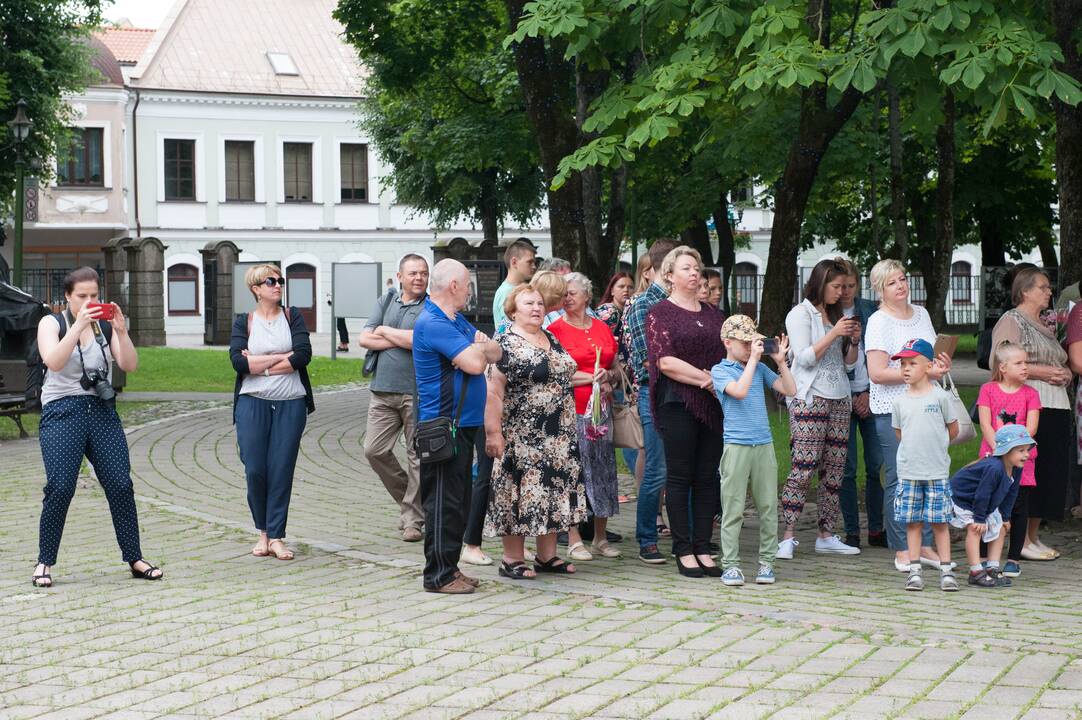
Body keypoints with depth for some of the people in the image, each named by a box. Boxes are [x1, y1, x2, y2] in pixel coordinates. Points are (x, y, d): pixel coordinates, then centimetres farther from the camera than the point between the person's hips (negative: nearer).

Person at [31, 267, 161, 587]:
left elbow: (130, 365, -1)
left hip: (102, 411, 3)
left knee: (121, 484, -4)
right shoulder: (52, 323, 2)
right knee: (60, 488, -11)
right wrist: (79, 326, -24)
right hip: (63, 411, -3)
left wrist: (121, 331, -15)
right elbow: (53, 362, -17)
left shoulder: (106, 325, 10)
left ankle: (134, 559, 4)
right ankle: (44, 562, 1)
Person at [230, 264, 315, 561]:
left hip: (291, 404, 0)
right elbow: (238, 361, -9)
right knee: (254, 470, -4)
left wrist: (260, 366, -8)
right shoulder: (244, 322, 8)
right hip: (253, 403, 0)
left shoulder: (293, 317, 9)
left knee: (282, 470, -2)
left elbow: (304, 354, -7)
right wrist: (282, 357, -9)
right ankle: (263, 532, 14)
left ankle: (276, 536, 4)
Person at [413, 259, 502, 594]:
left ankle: (449, 568, 21)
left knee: (458, 500, 14)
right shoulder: (433, 323, -16)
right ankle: (438, 575, -2)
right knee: (444, 502, -6)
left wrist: (480, 348, -9)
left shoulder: (456, 320, 16)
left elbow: (496, 353, 13)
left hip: (462, 425, 10)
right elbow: (475, 363, -23)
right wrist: (479, 349, -1)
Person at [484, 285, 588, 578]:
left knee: (554, 491, 10)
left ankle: (547, 556, 19)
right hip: (522, 435, -8)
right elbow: (493, 391, -16)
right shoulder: (505, 344, -10)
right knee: (520, 492, -3)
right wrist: (493, 432, -21)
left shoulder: (551, 339, 14)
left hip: (558, 436, 8)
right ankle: (512, 560, 5)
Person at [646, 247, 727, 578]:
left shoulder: (712, 313, 17)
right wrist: (706, 379, -15)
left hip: (713, 405, 5)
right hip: (678, 403, -5)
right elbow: (665, 361, -11)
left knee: (707, 478, 5)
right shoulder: (660, 312, 0)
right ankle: (683, 550, 3)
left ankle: (703, 548, 10)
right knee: (680, 476, -1)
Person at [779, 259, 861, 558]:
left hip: (840, 400, 7)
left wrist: (854, 341, 2)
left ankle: (827, 536, 8)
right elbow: (805, 358, -10)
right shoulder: (801, 314, 1)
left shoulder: (838, 315, 19)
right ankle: (788, 537, -14)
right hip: (810, 399, -7)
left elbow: (849, 365, 20)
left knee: (835, 470, 3)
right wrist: (834, 333, -14)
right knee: (803, 468, -14)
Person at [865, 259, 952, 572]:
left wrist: (942, 364, 3)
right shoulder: (878, 322, -8)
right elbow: (877, 373, -17)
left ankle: (924, 545, 14)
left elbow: (936, 354, 27)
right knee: (899, 479, -3)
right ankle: (902, 551, 4)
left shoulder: (921, 314, 14)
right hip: (892, 409, -6)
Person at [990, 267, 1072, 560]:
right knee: (1026, 471, -9)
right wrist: (1041, 372, -18)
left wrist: (1065, 374, 8)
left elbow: (1062, 364, 33)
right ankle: (1021, 542, -5)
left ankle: (1034, 536, 15)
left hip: (1057, 407, 9)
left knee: (1051, 472, 7)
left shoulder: (1046, 326, 24)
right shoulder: (1011, 321, -3)